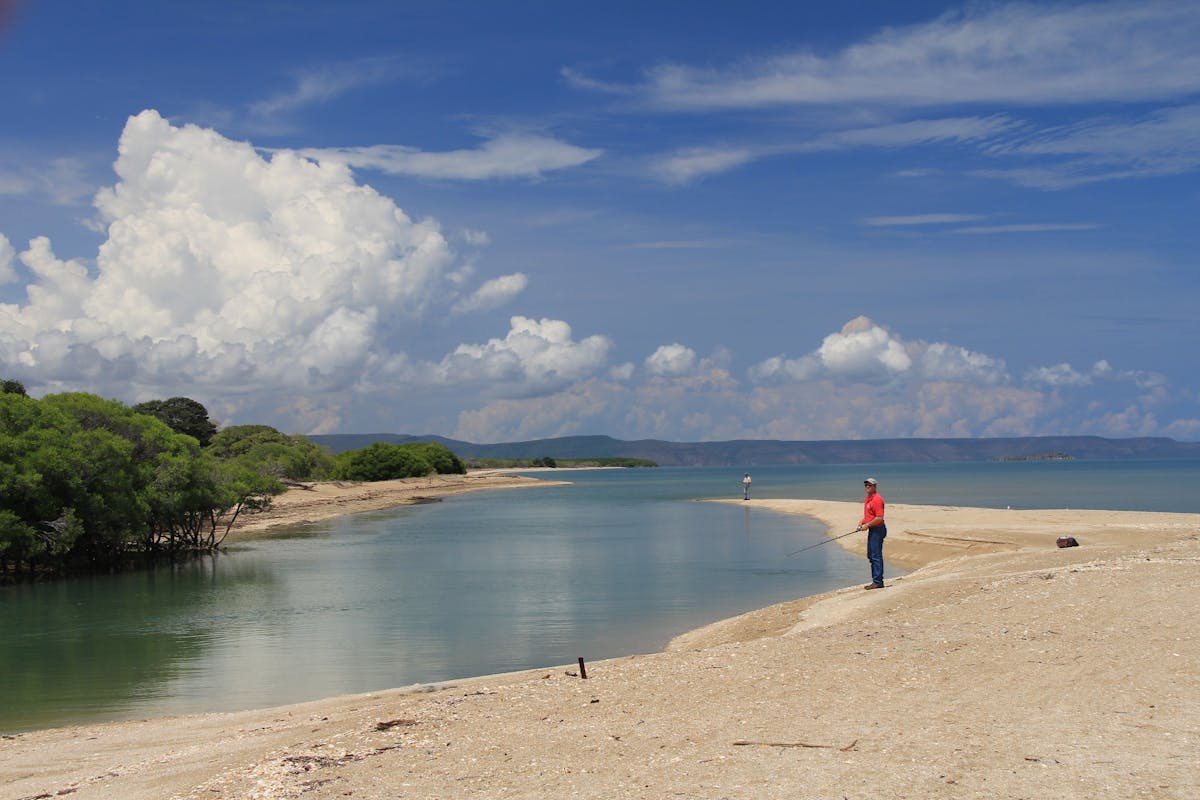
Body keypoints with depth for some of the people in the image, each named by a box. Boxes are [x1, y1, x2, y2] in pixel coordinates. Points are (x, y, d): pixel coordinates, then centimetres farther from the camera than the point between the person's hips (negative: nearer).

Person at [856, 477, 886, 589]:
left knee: (876, 556, -8)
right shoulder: (868, 498, 15)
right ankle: (876, 580, 21)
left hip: (877, 530, -11)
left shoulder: (877, 499, -17)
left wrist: (867, 525, -16)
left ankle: (878, 582, -6)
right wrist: (861, 523, 11)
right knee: (871, 555, 14)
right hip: (872, 530, 11)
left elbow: (879, 518, -23)